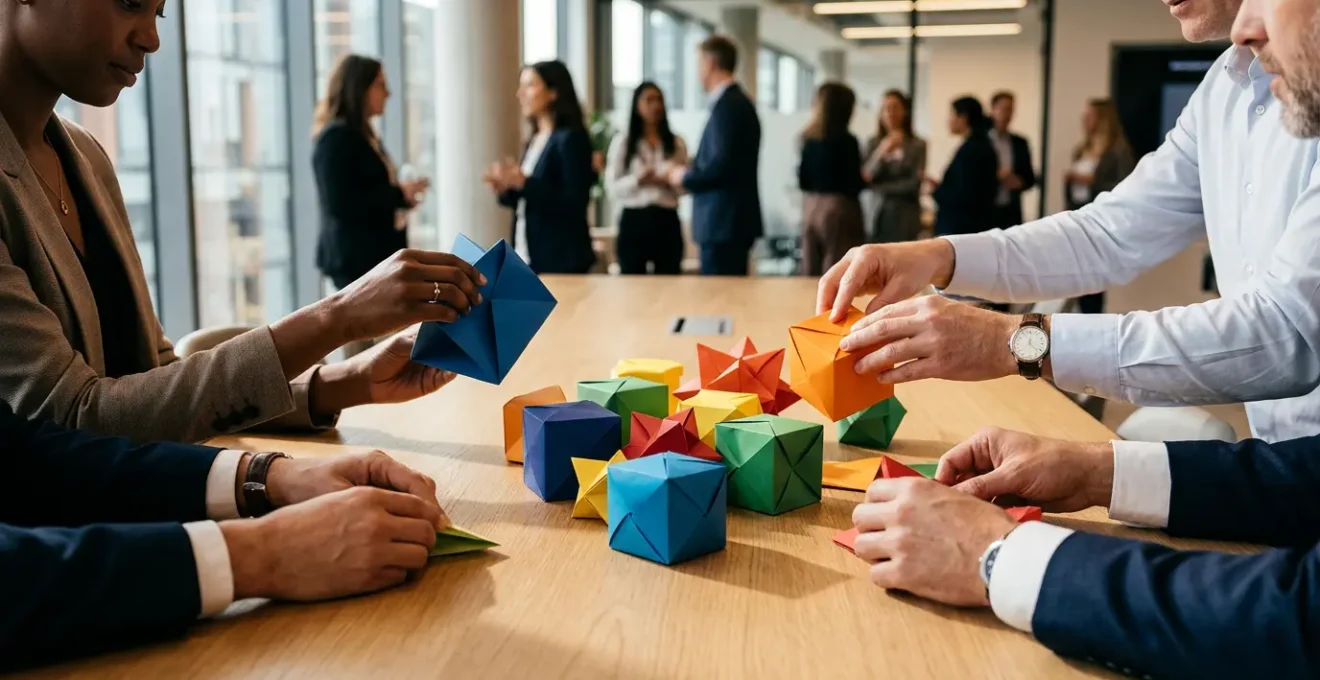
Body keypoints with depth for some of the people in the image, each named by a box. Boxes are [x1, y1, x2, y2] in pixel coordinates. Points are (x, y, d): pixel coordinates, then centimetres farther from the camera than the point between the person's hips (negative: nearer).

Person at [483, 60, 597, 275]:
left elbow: (574, 203, -17)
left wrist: (524, 184, -23)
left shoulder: (571, 138, -9)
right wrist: (505, 190, -1)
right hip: (528, 256, 8)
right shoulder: (534, 140, 15)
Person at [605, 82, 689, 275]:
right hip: (634, 220, -2)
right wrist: (637, 180, -18)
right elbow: (612, 187, -1)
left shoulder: (677, 142, 9)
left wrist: (670, 181, -14)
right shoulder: (622, 142, 3)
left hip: (667, 220, 2)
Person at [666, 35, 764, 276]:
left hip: (724, 223, -10)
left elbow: (724, 164, -22)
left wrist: (686, 178, -7)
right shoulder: (737, 101, 15)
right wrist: (692, 173, 11)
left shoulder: (728, 105, -15)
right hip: (732, 220, 10)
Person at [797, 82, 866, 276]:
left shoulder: (809, 138, 5)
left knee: (811, 273, 9)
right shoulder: (847, 141, -11)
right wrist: (865, 179, 9)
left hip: (810, 208, 6)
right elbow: (854, 185, -11)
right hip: (838, 210, -6)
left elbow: (802, 181, 9)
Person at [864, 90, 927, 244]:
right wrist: (881, 153, -14)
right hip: (876, 213, 2)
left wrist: (882, 189, -2)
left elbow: (914, 183, -4)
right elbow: (867, 178, -1)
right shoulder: (873, 144, 9)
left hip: (905, 213, -2)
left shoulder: (918, 145, 0)